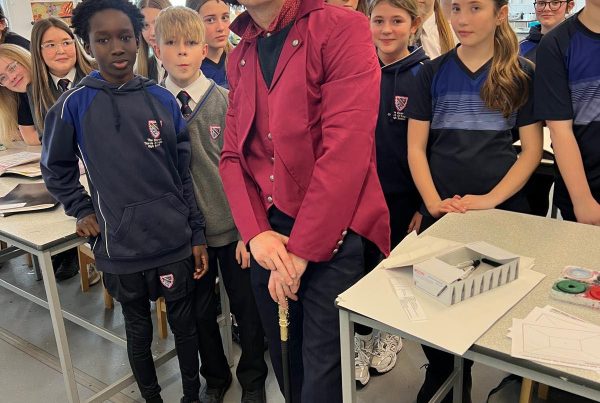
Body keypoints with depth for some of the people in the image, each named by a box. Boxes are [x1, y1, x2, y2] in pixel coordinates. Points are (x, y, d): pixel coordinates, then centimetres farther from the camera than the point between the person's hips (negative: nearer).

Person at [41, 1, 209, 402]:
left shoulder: (163, 100, -1)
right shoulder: (73, 105, -7)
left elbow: (185, 172, 2)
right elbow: (56, 169, 8)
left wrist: (198, 234, 1)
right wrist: (83, 211, -2)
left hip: (176, 241, 1)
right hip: (121, 248, -1)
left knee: (185, 324, 15)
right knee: (139, 331, 18)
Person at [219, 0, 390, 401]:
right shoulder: (240, 57, 11)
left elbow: (346, 145, -19)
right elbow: (234, 154, 8)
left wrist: (301, 250, -18)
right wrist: (256, 232, -9)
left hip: (332, 234, -5)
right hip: (269, 235, 6)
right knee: (286, 364, 20)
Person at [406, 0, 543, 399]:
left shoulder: (523, 74, 2)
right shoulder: (433, 72, 4)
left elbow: (532, 150, 0)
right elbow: (416, 146, 1)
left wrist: (491, 199, -13)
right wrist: (433, 201, -12)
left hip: (501, 208, -1)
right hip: (440, 212, 1)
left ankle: (460, 378, 31)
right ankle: (439, 375, 32)